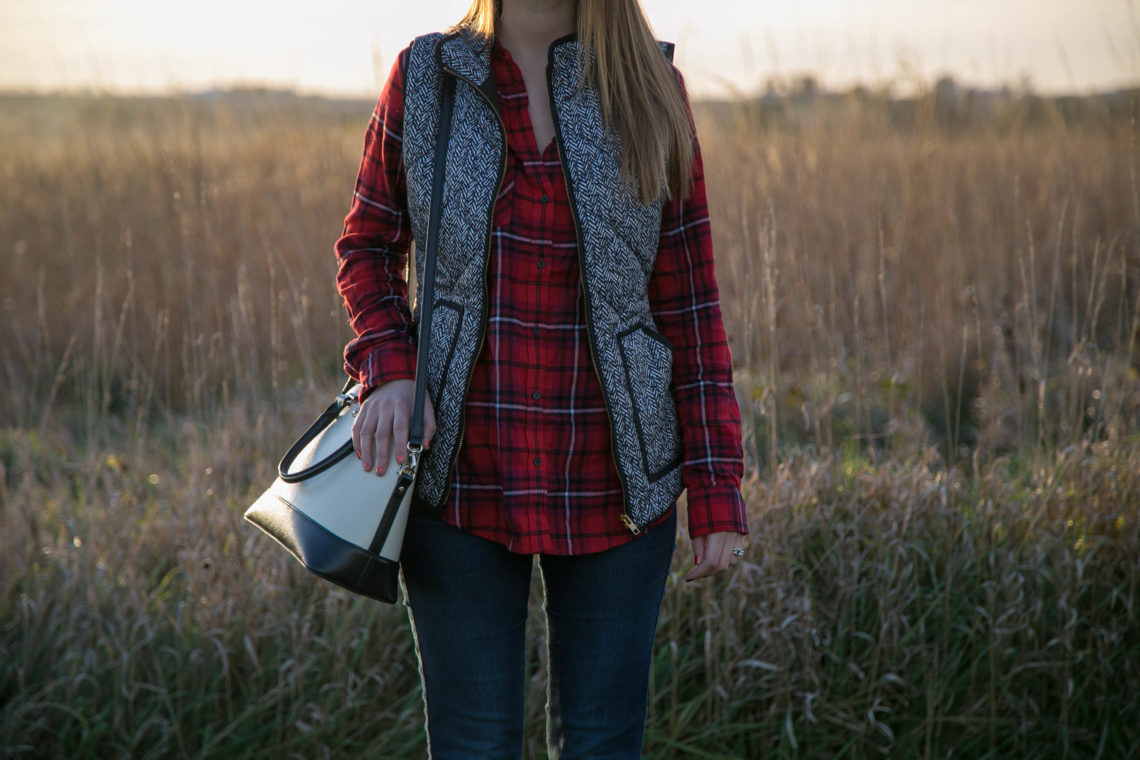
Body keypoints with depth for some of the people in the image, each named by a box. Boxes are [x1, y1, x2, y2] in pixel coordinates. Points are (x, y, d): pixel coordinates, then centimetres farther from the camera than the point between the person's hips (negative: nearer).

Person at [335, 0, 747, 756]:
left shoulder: (650, 89, -1)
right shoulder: (425, 78, 0)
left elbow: (689, 302, 0)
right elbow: (368, 246, 12)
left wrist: (718, 492, -3)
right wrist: (389, 369, -8)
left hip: (611, 485, 0)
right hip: (463, 478, 0)